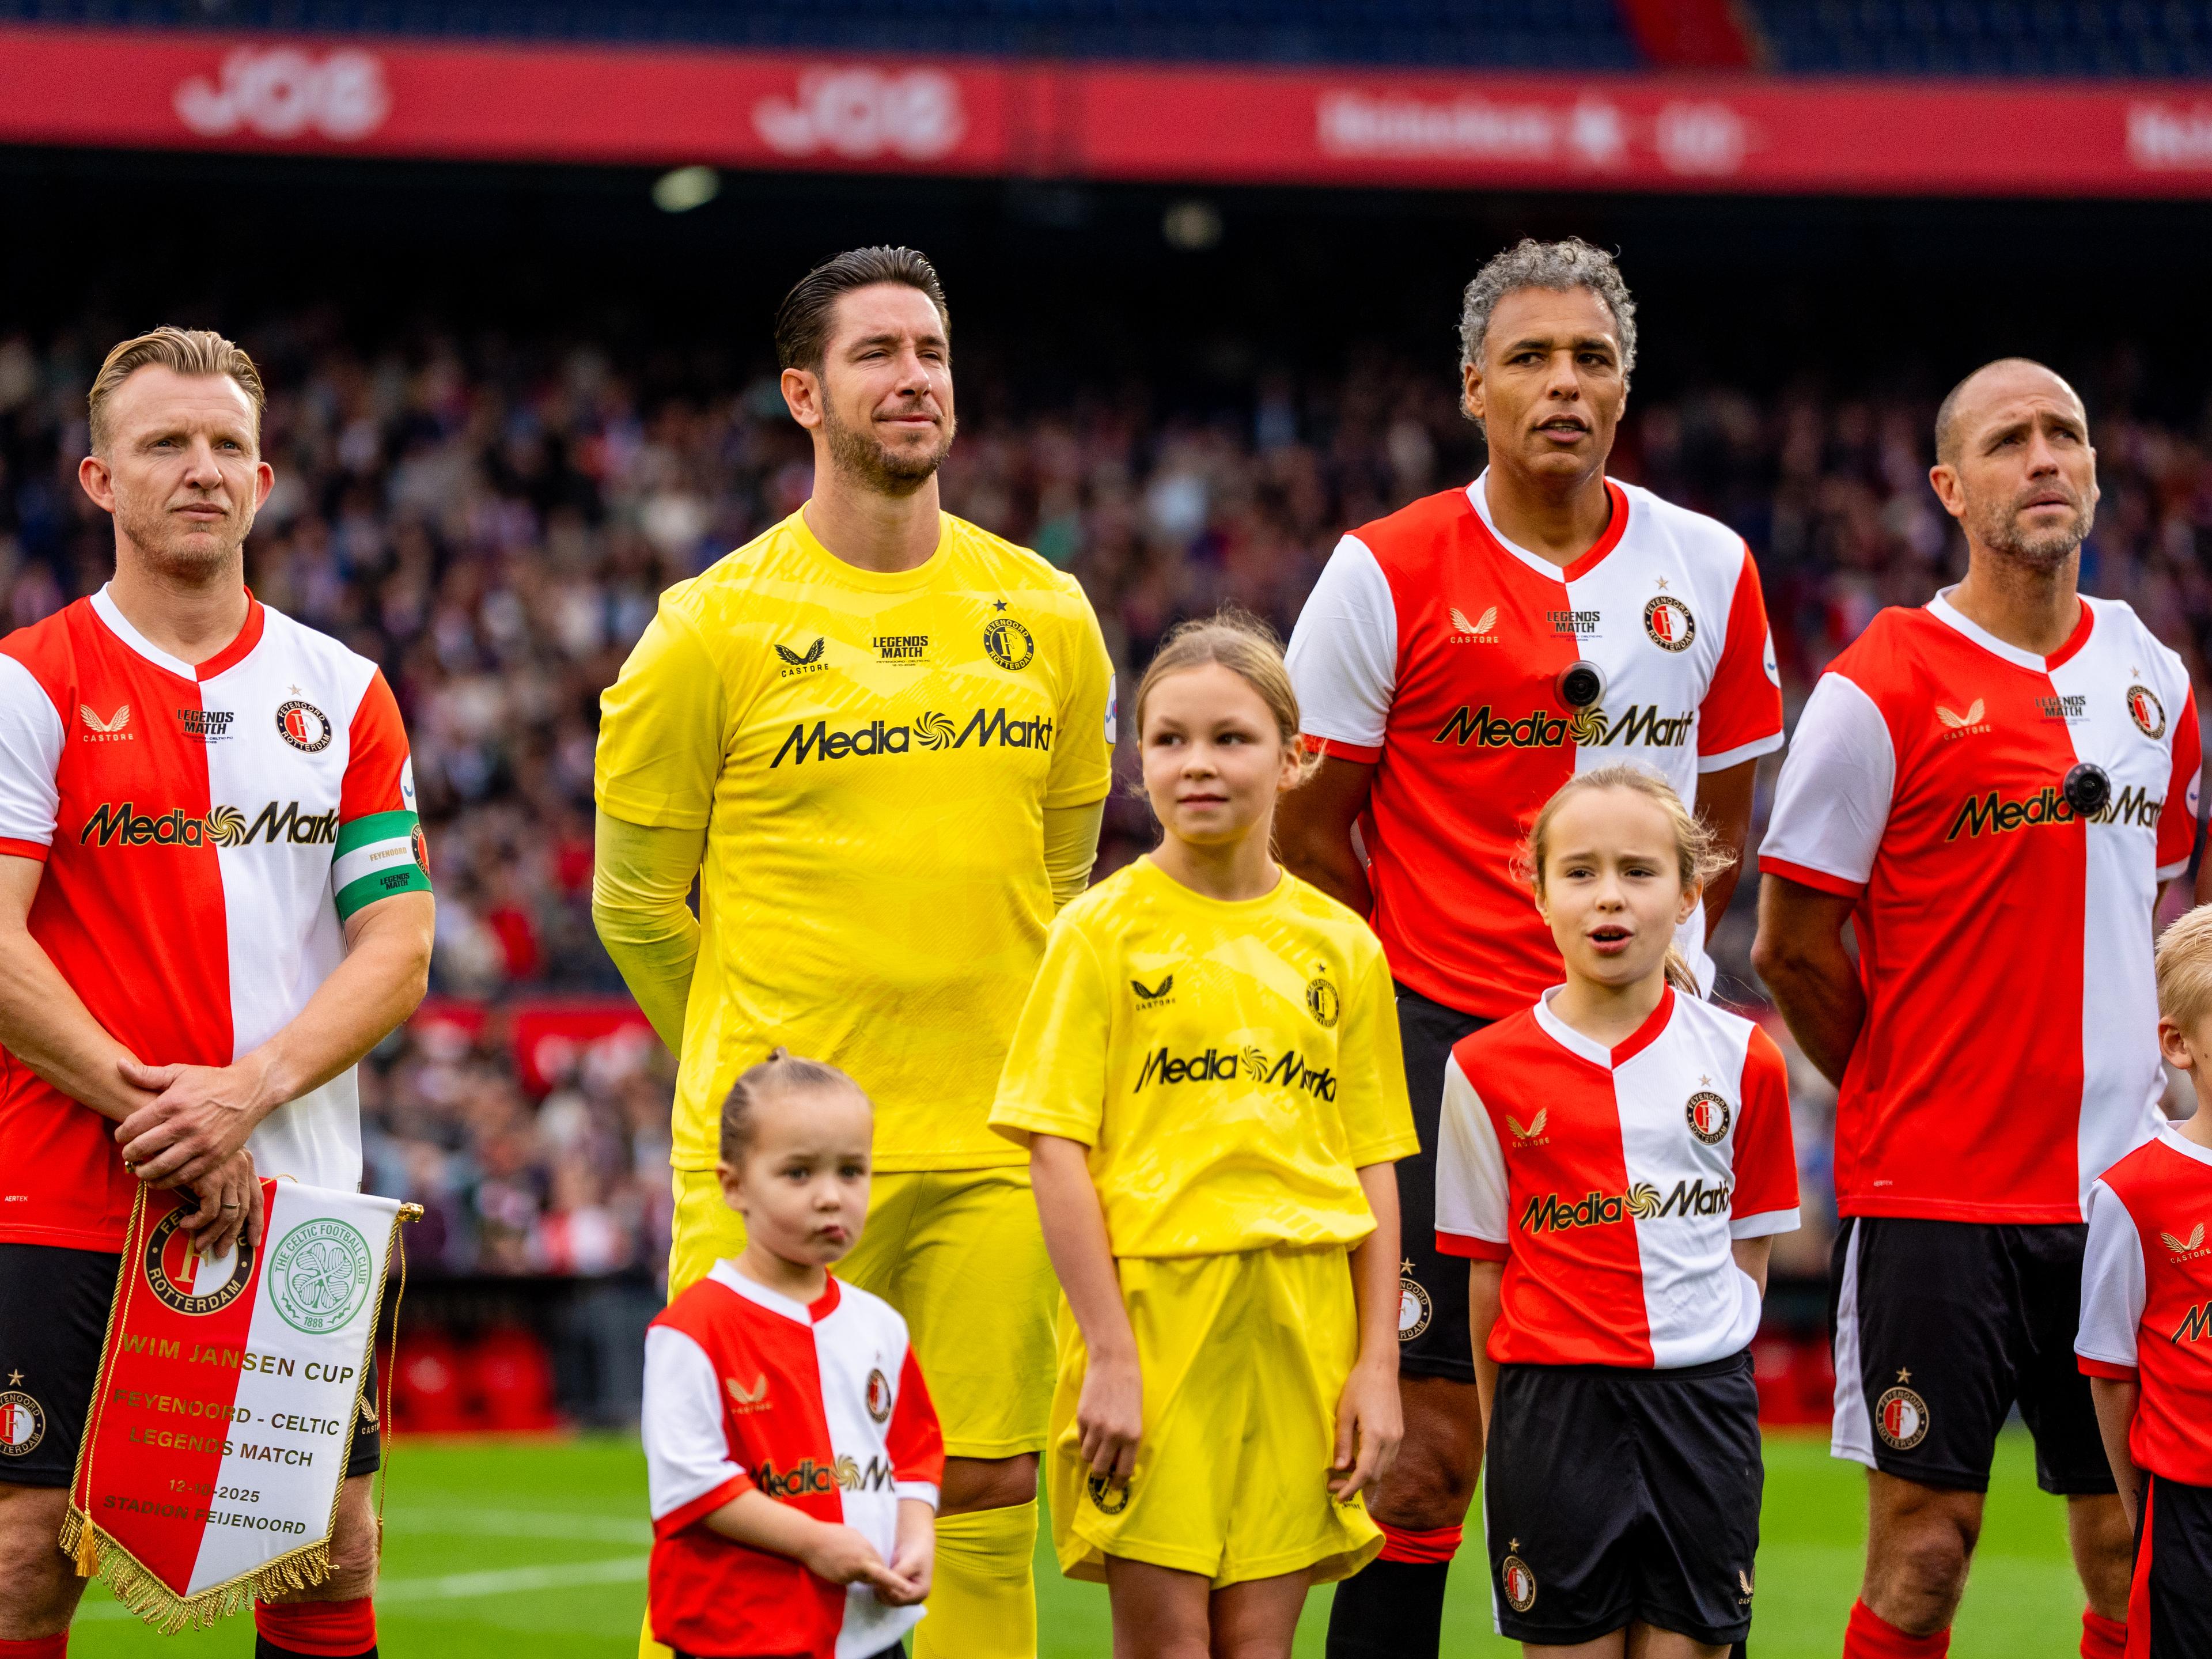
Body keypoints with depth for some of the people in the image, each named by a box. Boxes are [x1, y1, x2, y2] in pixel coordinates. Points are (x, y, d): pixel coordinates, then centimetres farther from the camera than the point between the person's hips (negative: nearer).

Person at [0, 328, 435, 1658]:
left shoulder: (345, 695, 10)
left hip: (300, 1192, 3)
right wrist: (148, 1110, -16)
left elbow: (399, 947, 4)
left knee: (334, 1552, 2)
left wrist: (247, 1090, -12)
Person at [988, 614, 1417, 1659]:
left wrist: (1378, 1363, 5)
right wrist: (1109, 1352, -11)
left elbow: (1373, 1169, 12)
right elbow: (1057, 1151, -4)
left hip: (1298, 1326, 3)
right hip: (1150, 1303, -3)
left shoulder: (1340, 945, 10)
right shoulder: (1105, 929, 0)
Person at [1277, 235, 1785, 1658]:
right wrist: (1408, 1007, 0)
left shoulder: (1709, 569, 7)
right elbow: (1310, 825, 1)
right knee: (1431, 1437, -5)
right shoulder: (1389, 573, -4)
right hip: (1442, 1038, -3)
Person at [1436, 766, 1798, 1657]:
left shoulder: (1743, 1059, 4)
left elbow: (1749, 1242, 10)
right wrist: (1504, 1424, 4)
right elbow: (1488, 1266, 5)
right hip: (1554, 1408, -1)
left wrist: (1706, 1371, 0)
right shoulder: (1488, 1069, 0)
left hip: (1703, 1407, 1)